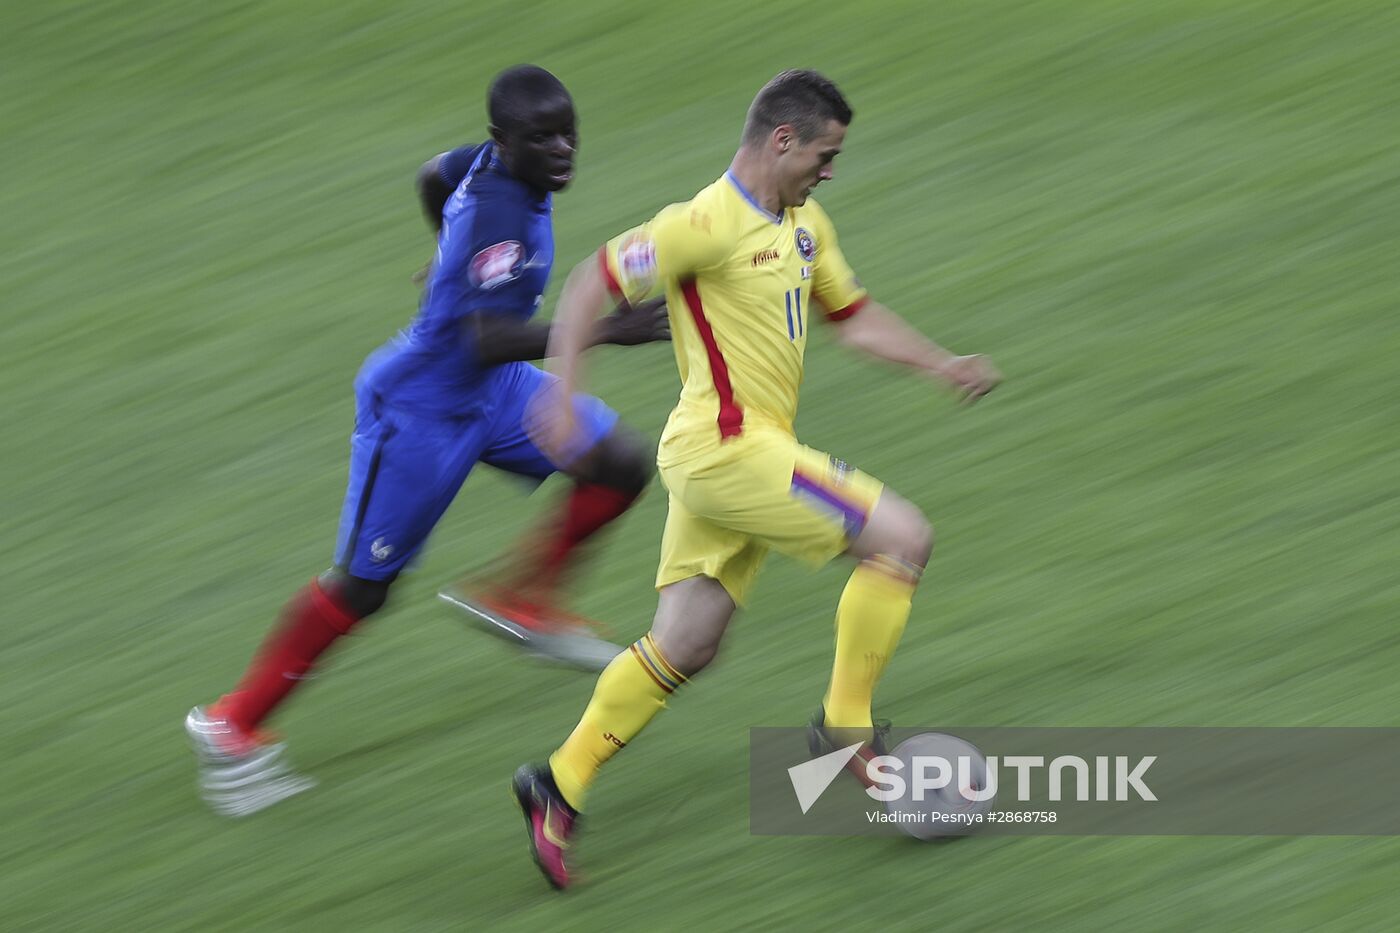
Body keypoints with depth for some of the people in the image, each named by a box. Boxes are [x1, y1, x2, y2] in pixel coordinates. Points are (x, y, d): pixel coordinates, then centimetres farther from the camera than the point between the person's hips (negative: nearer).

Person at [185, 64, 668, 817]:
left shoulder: (492, 164, -5)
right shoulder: (501, 219, -32)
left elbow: (433, 176, 18)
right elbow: (488, 340, -42)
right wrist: (608, 331, -44)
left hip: (487, 389, 9)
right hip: (421, 409, -9)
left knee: (621, 467, 0)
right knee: (363, 586, 2)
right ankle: (232, 725, 16)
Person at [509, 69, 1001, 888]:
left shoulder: (805, 226, 13)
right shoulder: (709, 224, -14)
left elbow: (854, 316, 24)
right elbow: (592, 286, -12)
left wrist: (944, 365, 12)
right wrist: (563, 392, -19)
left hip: (746, 453, 9)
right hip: (726, 447, -9)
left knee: (684, 647, 10)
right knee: (904, 539, -10)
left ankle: (561, 784, 14)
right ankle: (846, 724, 0)